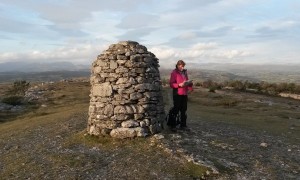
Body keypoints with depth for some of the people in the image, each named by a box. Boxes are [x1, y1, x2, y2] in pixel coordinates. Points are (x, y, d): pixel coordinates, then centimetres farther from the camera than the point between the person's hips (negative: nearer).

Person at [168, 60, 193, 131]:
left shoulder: (185, 72, 13)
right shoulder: (174, 73, -6)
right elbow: (171, 84, -10)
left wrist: (189, 84, 0)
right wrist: (179, 85, -23)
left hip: (184, 94, 6)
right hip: (177, 94, -6)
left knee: (184, 110, 9)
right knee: (176, 109, -3)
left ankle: (183, 125, 19)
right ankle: (172, 125, 8)